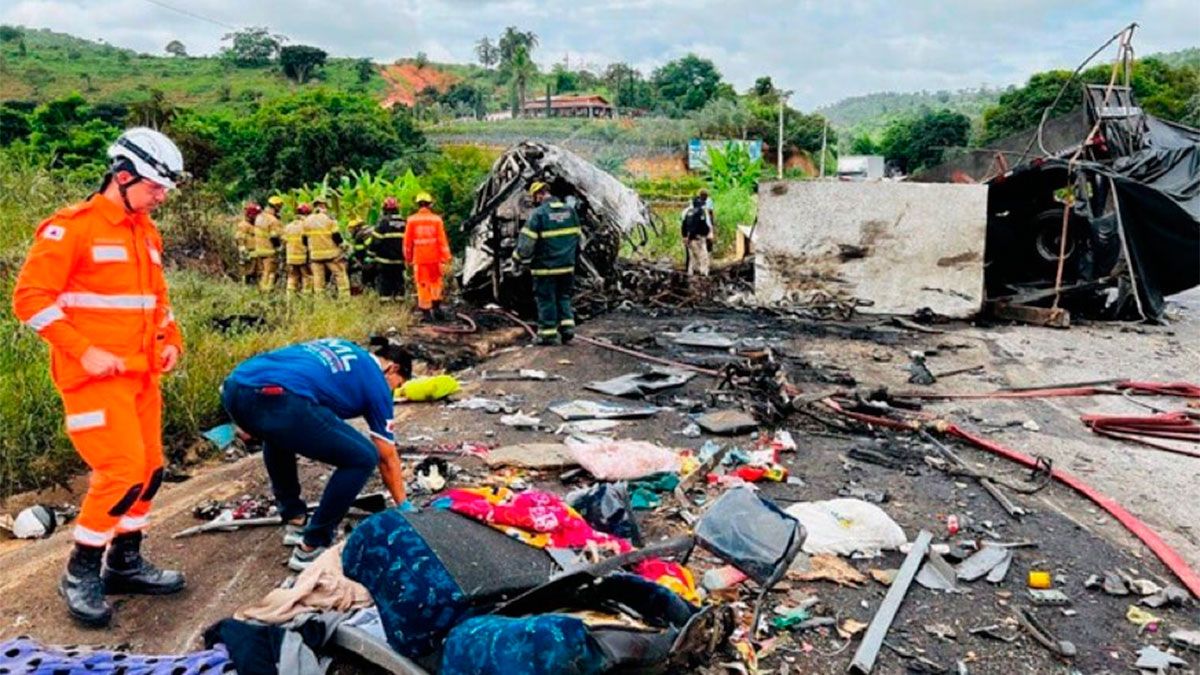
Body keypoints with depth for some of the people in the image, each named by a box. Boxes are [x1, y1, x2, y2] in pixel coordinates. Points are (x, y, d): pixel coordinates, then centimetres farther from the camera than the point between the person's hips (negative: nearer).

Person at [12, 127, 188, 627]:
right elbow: (30, 298, -14)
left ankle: (124, 563, 26)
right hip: (95, 376, -8)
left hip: (141, 375, 8)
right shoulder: (72, 228, -10)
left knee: (149, 470, 10)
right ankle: (80, 573, 8)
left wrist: (171, 341, 8)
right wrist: (84, 351, -19)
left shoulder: (147, 233, 13)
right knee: (122, 471, -11)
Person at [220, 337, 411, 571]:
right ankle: (310, 548, 13)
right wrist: (404, 507, 35)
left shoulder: (340, 348, 35)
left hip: (235, 388, 8)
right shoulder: (376, 381, 18)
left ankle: (294, 521, 39)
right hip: (277, 399, -8)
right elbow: (388, 459, 24)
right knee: (363, 457, 8)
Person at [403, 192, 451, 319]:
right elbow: (442, 240, -6)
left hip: (419, 258, 0)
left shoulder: (412, 220, -3)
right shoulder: (436, 219, -5)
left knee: (422, 285, 6)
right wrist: (445, 257, 0)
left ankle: (426, 310, 7)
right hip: (435, 257, 0)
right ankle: (436, 306, 12)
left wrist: (408, 258, 13)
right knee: (436, 282, 17)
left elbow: (407, 241, 2)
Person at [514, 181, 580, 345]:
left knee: (546, 299, 5)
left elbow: (526, 241, -12)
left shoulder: (539, 214, -13)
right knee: (563, 296, 19)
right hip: (567, 265, 5)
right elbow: (577, 237, 14)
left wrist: (520, 257, 5)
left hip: (545, 266, -5)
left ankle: (548, 333, 9)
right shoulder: (570, 211, 5)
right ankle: (567, 325, 9)